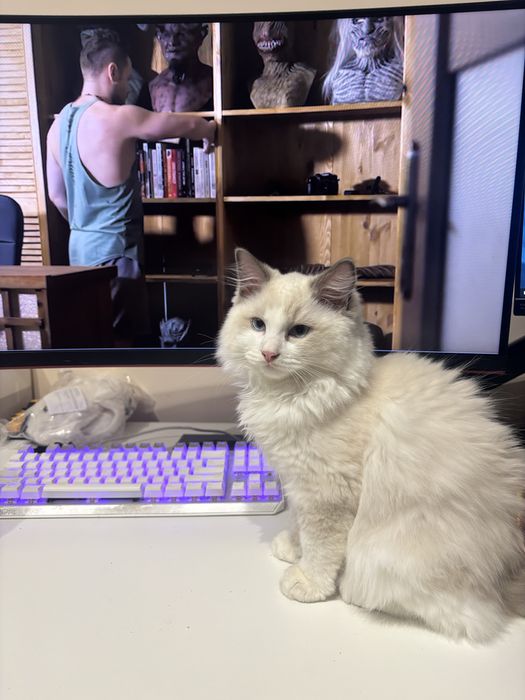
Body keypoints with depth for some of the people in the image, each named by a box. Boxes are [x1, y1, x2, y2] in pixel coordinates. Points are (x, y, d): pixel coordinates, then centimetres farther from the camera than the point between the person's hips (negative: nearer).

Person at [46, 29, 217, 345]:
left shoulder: (59, 122, 8)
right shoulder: (119, 117, -16)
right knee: (118, 340, 1)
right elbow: (190, 125, -4)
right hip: (115, 249, -8)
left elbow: (57, 195, 15)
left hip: (80, 245, 9)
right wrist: (210, 132, 18)